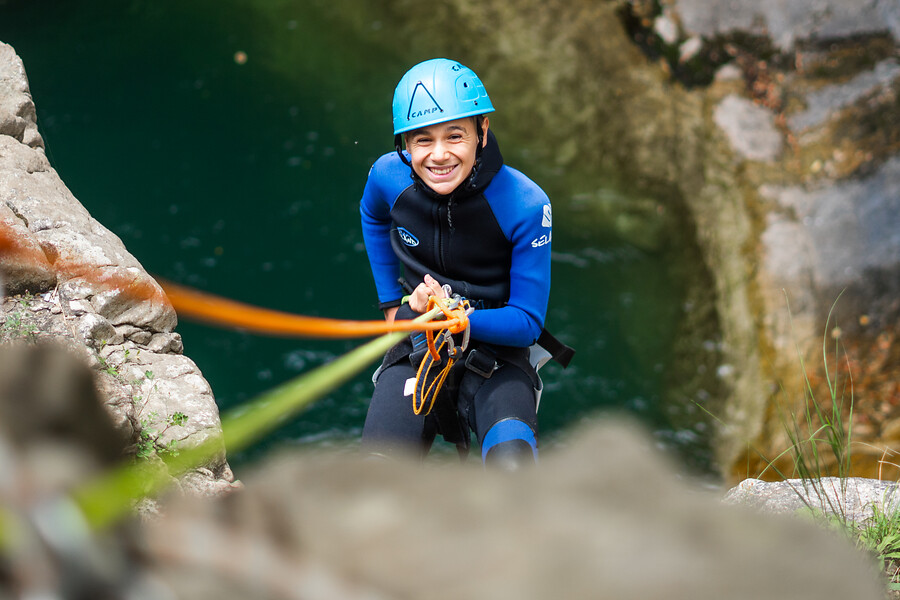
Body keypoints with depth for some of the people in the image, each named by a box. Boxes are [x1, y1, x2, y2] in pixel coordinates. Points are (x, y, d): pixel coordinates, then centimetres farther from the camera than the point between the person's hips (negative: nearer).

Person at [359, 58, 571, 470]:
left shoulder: (526, 205, -21)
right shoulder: (388, 176, -11)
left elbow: (527, 322, -16)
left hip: (497, 351, -3)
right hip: (417, 349, 3)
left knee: (512, 466, -33)